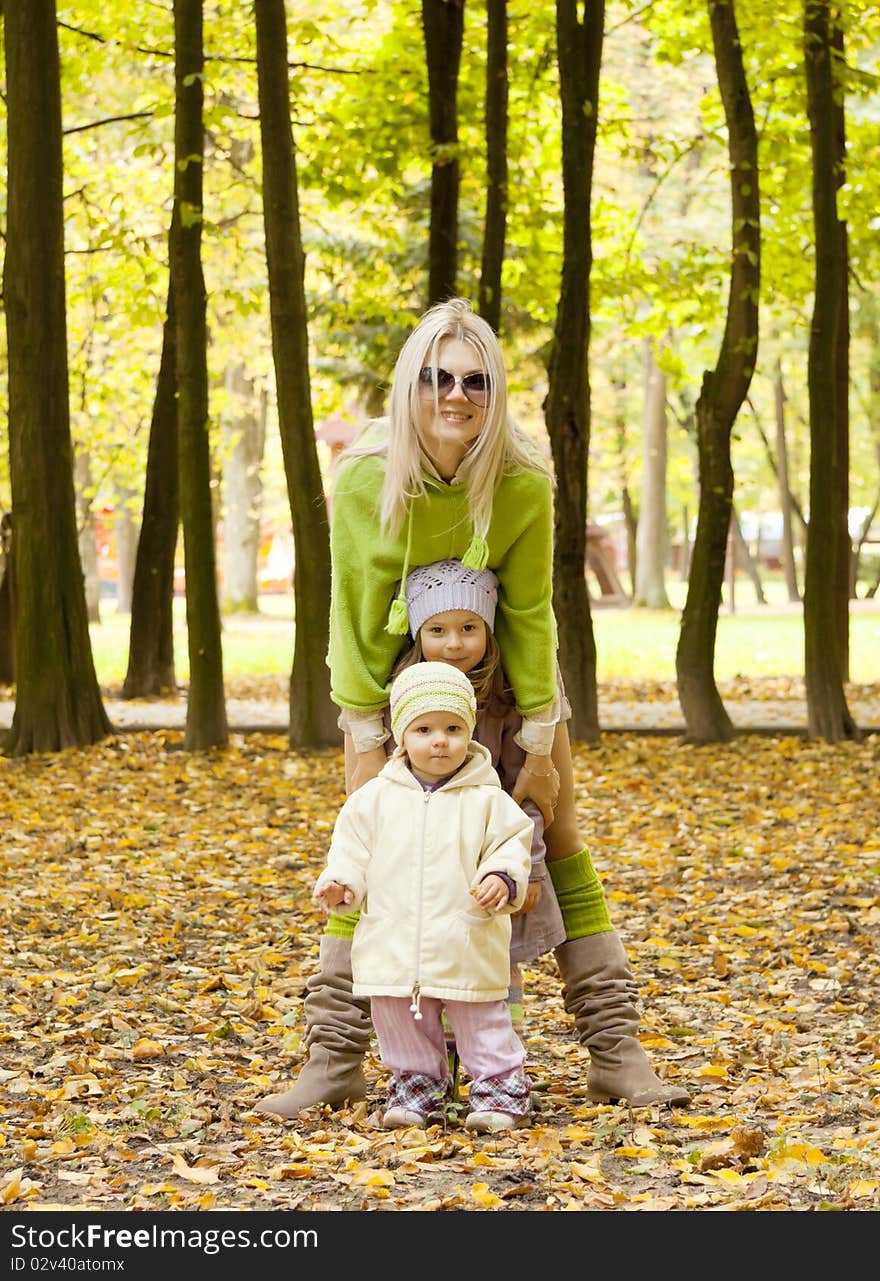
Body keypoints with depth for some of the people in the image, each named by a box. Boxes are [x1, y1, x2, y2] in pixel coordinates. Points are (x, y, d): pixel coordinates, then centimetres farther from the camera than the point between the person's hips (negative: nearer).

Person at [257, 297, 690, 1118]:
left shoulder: (525, 483, -25)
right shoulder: (364, 480, -25)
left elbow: (531, 614, -17)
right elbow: (356, 618, -17)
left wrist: (541, 747, -14)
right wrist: (368, 745, -15)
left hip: (504, 669, 0)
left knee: (562, 843, -1)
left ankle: (615, 1052, 4)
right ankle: (334, 1061, 2)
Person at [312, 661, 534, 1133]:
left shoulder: (487, 800, -3)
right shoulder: (376, 798, 3)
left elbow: (512, 846, -5)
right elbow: (351, 847, 8)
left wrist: (503, 879, -24)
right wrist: (339, 883, -10)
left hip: (467, 950, -3)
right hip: (394, 948, 3)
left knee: (483, 1025, 4)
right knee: (401, 1028, 15)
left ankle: (500, 1088, 19)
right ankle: (416, 1084, 33)